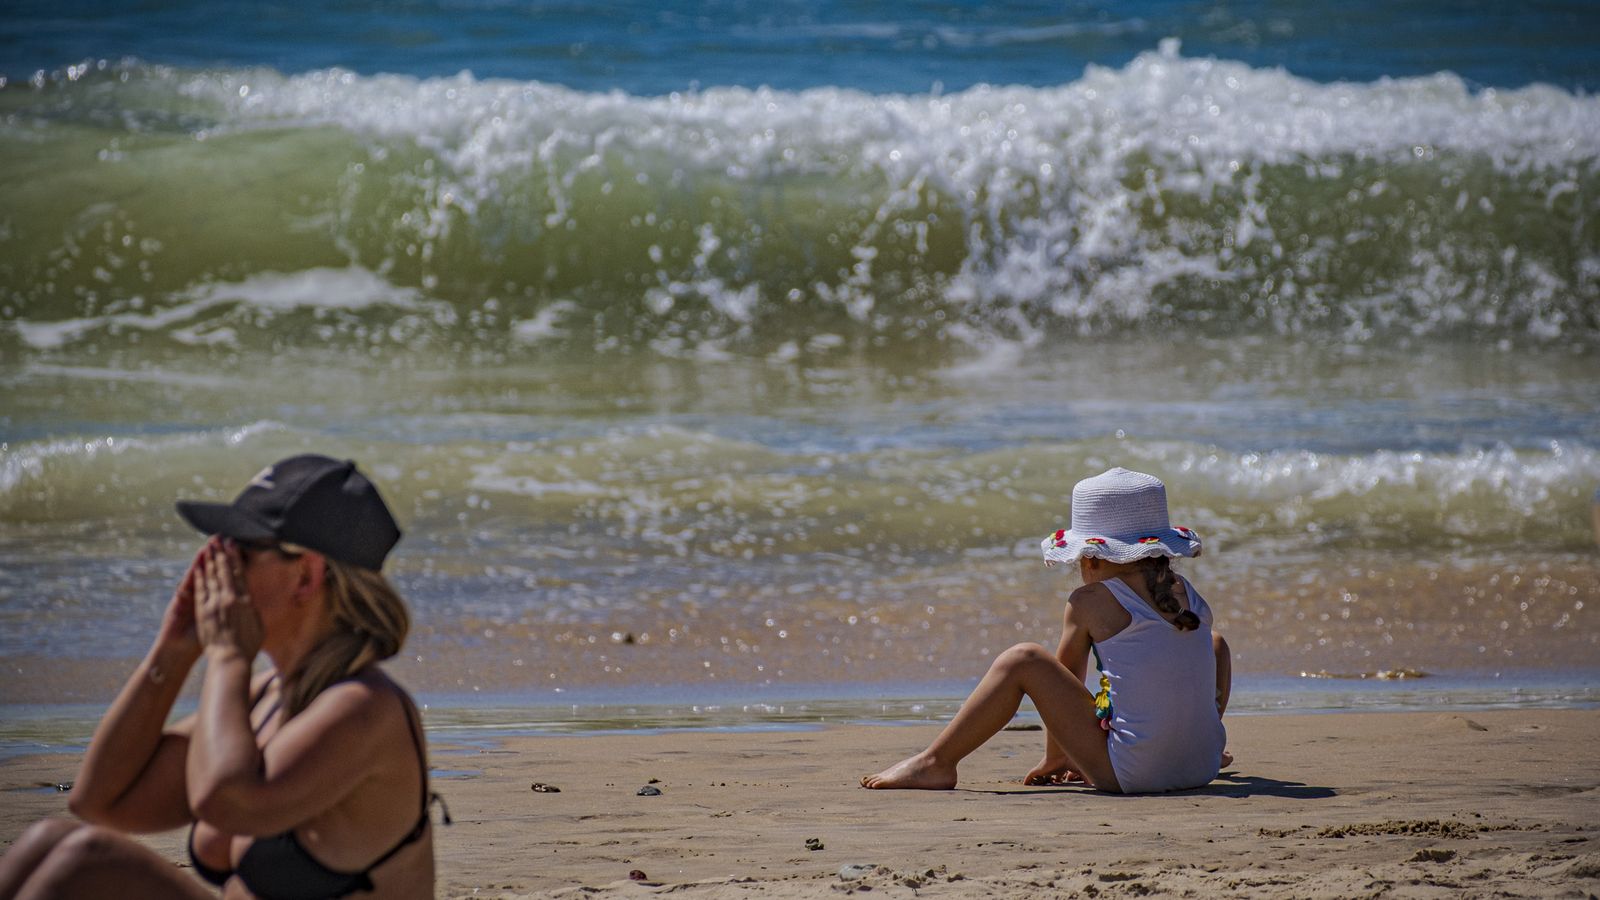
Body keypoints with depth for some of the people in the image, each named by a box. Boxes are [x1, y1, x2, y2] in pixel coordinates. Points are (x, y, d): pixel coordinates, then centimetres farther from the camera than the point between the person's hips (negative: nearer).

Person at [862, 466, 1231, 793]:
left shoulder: (1089, 603, -3)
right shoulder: (1190, 595, 11)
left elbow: (1065, 677, 9)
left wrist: (1054, 757, 24)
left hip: (1130, 773, -6)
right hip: (1202, 767, 6)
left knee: (1023, 661, -1)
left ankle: (935, 763, 1)